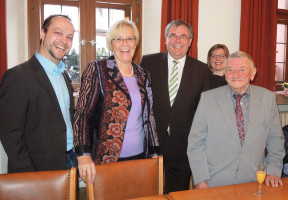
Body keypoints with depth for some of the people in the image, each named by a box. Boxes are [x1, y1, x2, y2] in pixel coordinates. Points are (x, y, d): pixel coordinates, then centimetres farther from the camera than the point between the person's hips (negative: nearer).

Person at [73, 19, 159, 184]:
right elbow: (82, 114, -10)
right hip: (107, 159, -4)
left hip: (140, 156, 5)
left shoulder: (143, 75, 10)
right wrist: (84, 155, -20)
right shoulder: (97, 70, -6)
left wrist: (154, 152, 12)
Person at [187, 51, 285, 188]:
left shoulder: (268, 98, 1)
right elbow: (196, 142, -6)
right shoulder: (208, 98, -6)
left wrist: (273, 171, 0)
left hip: (253, 182, 2)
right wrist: (201, 180, -10)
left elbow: (275, 139, 9)